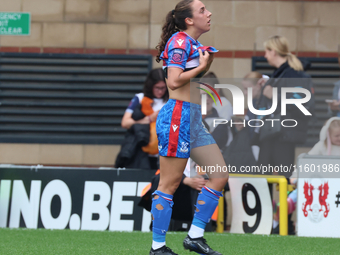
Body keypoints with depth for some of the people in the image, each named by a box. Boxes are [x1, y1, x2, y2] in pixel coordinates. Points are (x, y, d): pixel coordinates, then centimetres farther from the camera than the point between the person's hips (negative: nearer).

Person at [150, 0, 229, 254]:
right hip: (178, 116, -10)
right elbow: (174, 81, -21)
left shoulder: (194, 44, 18)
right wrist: (202, 66, -10)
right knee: (169, 184, -6)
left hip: (194, 119, 10)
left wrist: (209, 62, 11)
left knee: (220, 177, 7)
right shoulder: (180, 41, -11)